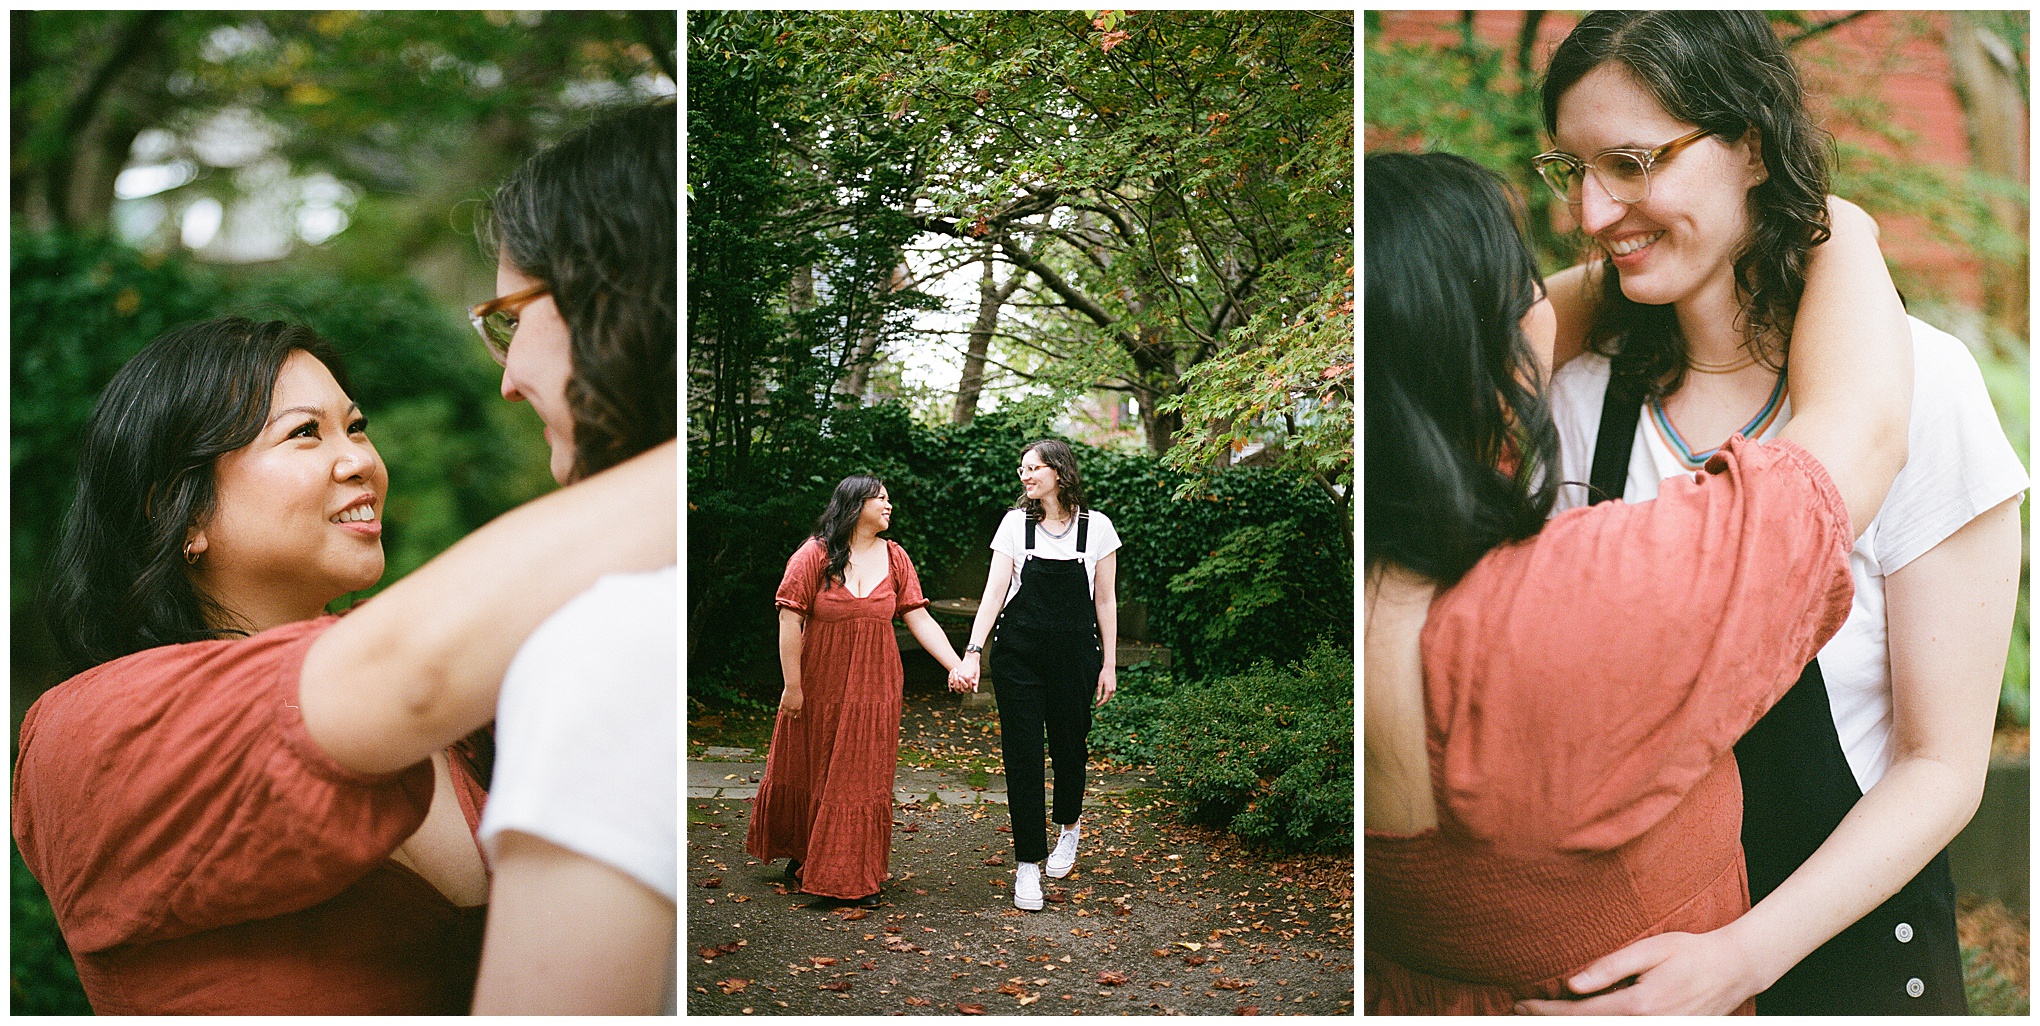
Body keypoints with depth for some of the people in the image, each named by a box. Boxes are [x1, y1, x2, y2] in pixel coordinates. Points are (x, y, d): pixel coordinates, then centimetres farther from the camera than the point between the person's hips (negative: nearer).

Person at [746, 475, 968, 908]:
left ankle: (854, 877, 14)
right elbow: (790, 619, -10)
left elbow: (920, 619, -1)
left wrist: (957, 666, -12)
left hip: (873, 689, 2)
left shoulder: (894, 557, 2)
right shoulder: (815, 555, -9)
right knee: (807, 772, 13)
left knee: (864, 778, 4)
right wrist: (792, 685, -12)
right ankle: (801, 855, 37)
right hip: (819, 687, -2)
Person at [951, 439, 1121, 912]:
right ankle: (1028, 863, 7)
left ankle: (1069, 826, 39)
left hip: (1074, 653, 0)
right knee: (1021, 752, -2)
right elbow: (994, 591, -4)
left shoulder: (1096, 527, 0)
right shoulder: (1015, 523, 1)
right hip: (1018, 654, 0)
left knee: (1070, 744, 8)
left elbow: (1105, 600, 5)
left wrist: (1109, 663, 4)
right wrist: (971, 652, -14)